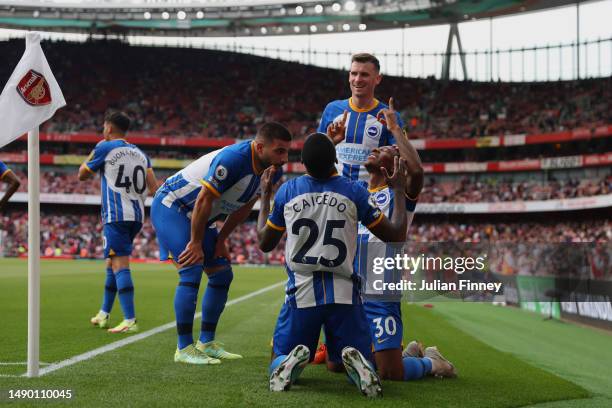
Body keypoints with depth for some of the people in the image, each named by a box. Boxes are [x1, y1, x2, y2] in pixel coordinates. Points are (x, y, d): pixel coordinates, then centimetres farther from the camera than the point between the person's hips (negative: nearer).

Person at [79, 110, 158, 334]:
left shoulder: (105, 148, 0)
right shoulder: (140, 153, 16)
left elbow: (82, 175, 13)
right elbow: (153, 187, 7)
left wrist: (92, 154, 25)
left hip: (116, 216, -7)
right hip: (137, 216, 7)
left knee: (119, 265, -12)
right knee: (112, 262, 20)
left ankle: (130, 321, -21)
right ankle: (104, 314, 29)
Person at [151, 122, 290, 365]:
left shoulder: (272, 170, -5)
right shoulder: (233, 159, -33)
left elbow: (243, 208, 8)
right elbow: (204, 200, -29)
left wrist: (221, 241, 8)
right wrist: (196, 244, -21)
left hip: (197, 216, 9)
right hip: (171, 206, -9)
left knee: (222, 275, 8)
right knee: (191, 272, -19)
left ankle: (206, 343, 18)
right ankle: (184, 348, -12)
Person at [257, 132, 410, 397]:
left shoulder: (286, 191, 1)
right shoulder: (354, 192, -3)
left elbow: (264, 243, 15)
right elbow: (396, 235, 6)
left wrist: (265, 197, 28)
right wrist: (399, 191, 18)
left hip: (302, 292, 1)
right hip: (344, 293, -1)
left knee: (279, 361, 17)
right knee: (357, 357, 15)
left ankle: (290, 363, -19)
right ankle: (355, 361, -21)